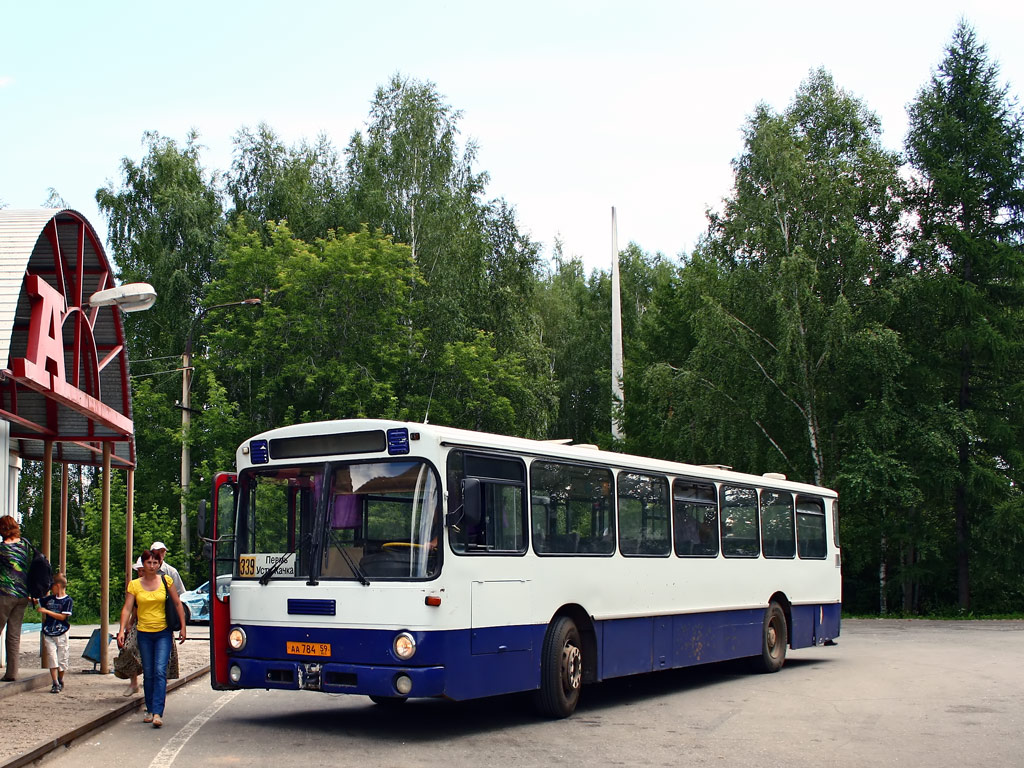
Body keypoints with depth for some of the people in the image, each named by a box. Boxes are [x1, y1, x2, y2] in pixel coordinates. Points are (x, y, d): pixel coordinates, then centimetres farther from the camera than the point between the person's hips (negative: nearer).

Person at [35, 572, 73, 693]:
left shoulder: (68, 600, -6)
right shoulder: (49, 599, 10)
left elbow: (63, 616, -13)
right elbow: (35, 601, 19)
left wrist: (46, 611, -13)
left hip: (61, 634, -3)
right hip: (49, 634, 3)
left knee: (62, 659, 4)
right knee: (52, 659, -5)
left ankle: (60, 681, 24)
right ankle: (55, 684, -5)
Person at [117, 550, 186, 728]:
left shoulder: (166, 580, -1)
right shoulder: (134, 585, 0)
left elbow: (177, 604, 5)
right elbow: (127, 608, -3)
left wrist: (183, 627, 2)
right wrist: (122, 630, -15)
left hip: (163, 633, -1)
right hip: (144, 633, 2)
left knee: (160, 671, -13)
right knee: (148, 674, 9)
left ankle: (157, 713, -18)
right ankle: (149, 710, 22)